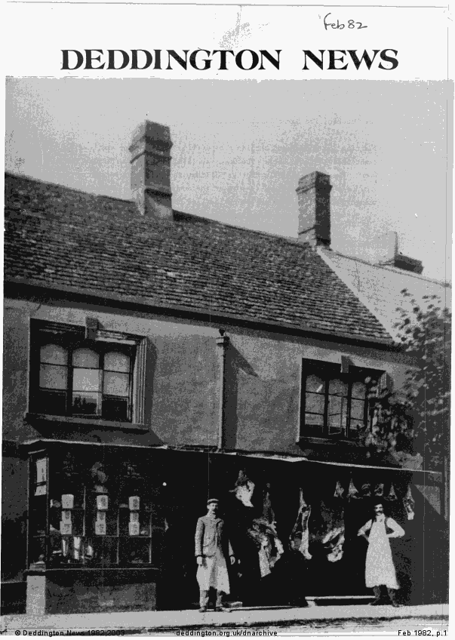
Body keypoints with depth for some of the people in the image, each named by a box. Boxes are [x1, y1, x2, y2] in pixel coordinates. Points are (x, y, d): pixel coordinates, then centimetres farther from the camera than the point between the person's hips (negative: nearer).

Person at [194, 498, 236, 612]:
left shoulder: (221, 521, 21)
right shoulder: (202, 520, 7)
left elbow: (226, 539, 19)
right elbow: (198, 538, 0)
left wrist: (231, 554, 9)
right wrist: (199, 555, -11)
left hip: (220, 554, 4)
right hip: (207, 554, -4)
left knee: (222, 579, -3)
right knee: (205, 580, -8)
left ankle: (219, 605, 1)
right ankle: (203, 606, -7)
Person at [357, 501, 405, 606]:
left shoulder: (388, 521, -1)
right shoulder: (371, 522, 13)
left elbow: (401, 532, -11)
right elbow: (361, 530, 30)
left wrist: (387, 535, -9)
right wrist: (367, 538, 13)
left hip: (384, 549, -5)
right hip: (372, 550, 5)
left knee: (388, 573, -12)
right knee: (372, 574, 2)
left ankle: (393, 599, -8)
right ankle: (377, 597, 10)